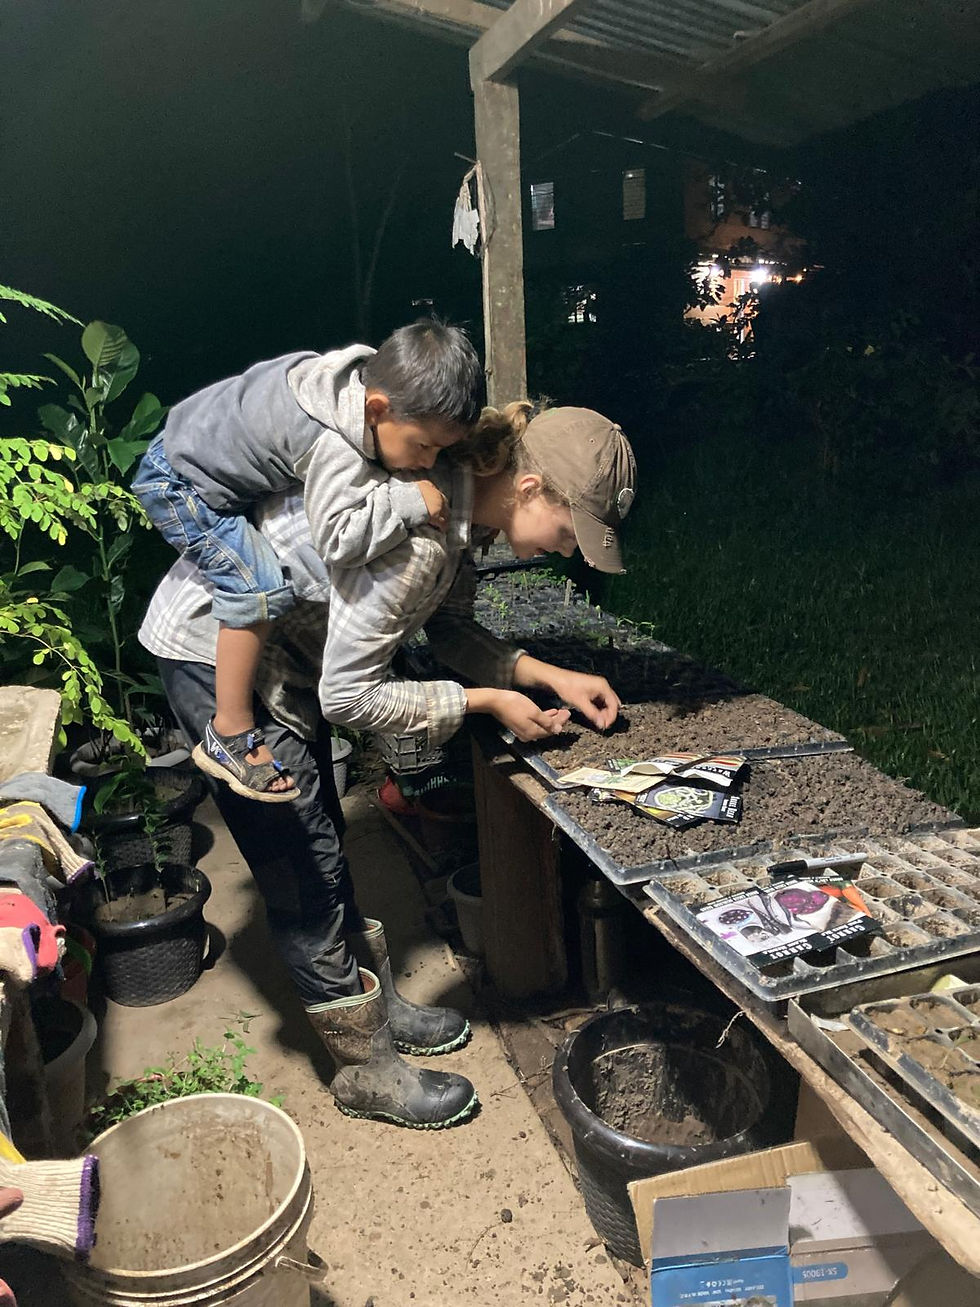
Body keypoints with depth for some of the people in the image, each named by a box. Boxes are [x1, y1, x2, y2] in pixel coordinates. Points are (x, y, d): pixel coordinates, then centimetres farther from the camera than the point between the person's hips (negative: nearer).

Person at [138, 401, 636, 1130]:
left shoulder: (462, 491, -5)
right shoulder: (416, 530, -33)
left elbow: (451, 630, 6)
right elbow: (347, 696, -26)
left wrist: (549, 676, -5)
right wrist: (486, 702, -18)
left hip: (282, 646, 9)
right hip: (216, 651, -9)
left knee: (322, 851, 19)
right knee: (305, 875, 1)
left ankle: (374, 1002, 36)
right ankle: (368, 1069, 18)